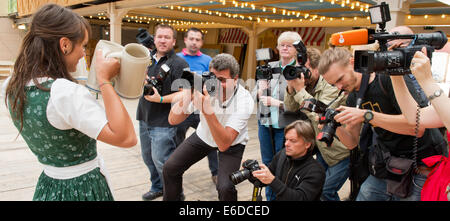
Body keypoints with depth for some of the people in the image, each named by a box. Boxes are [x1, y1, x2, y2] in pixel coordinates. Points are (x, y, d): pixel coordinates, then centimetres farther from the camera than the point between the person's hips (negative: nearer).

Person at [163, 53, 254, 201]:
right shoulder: (204, 87, -24)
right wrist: (185, 98, -40)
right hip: (204, 135, 3)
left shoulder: (244, 100, -32)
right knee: (170, 168, -2)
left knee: (225, 187, -22)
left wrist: (207, 111, -49)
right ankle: (172, 199, 25)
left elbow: (224, 144, -39)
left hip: (232, 143, -3)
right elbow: (173, 121, -22)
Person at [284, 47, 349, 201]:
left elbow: (320, 114, -34)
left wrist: (300, 89, -29)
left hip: (342, 151, -8)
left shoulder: (332, 85, -23)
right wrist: (291, 87, -16)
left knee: (326, 191, -9)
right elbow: (290, 109, 1)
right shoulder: (307, 84, -1)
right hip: (323, 149, 8)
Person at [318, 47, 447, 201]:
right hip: (383, 170, 6)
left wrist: (366, 115, -32)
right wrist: (337, 127, -15)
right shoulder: (353, 98, 5)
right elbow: (352, 142, 7)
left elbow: (418, 127, -26)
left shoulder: (390, 78, -17)